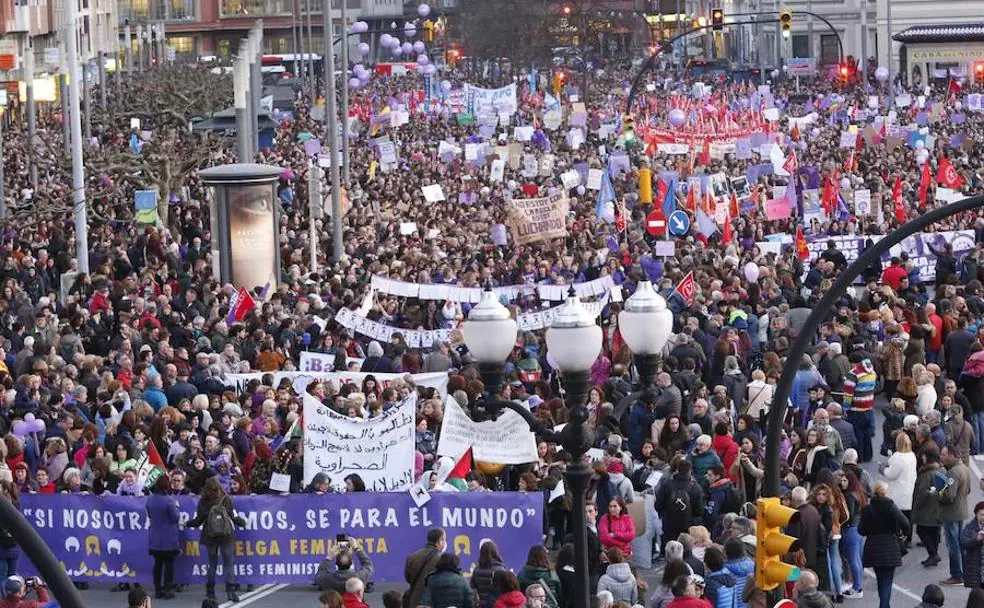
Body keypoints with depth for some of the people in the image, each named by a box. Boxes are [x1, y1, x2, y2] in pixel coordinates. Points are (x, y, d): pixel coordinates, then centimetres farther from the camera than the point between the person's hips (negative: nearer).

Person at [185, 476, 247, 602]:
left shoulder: (203, 502, -5)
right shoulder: (226, 500, -7)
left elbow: (198, 521, -2)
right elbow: (234, 517, -4)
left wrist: (187, 523, 18)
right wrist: (243, 522, 16)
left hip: (210, 537, 2)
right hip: (227, 535, -2)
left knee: (212, 564, 14)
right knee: (229, 563, 0)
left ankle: (210, 591, 17)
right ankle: (230, 591, -10)